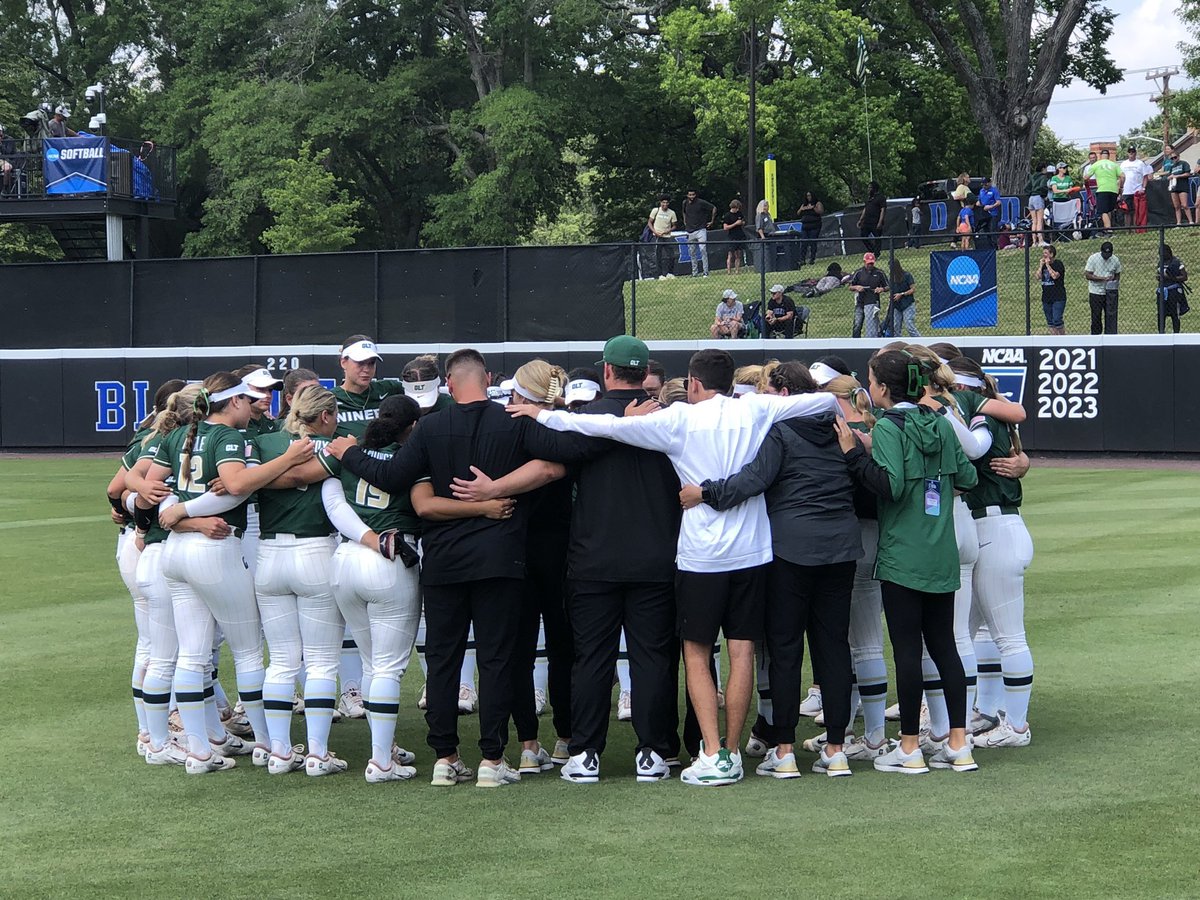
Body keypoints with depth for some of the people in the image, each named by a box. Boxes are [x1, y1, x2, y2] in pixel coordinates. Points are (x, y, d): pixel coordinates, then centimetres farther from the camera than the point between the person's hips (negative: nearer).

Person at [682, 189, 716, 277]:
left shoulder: (701, 203, -7)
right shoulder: (685, 203, 9)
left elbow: (714, 208, 0)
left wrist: (712, 221, 1)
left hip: (700, 230, -5)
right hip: (690, 232, 5)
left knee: (703, 250, -14)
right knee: (692, 253, 6)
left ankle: (706, 272, -14)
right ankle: (694, 272, 14)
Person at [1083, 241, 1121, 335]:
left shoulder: (1115, 260, 0)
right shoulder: (1093, 258, -9)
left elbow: (1117, 275, 13)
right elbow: (1087, 275, -12)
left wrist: (1115, 281, -9)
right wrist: (1102, 278, -22)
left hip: (1110, 292, 2)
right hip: (1096, 292, -2)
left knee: (1111, 315, -4)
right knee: (1096, 317, 5)